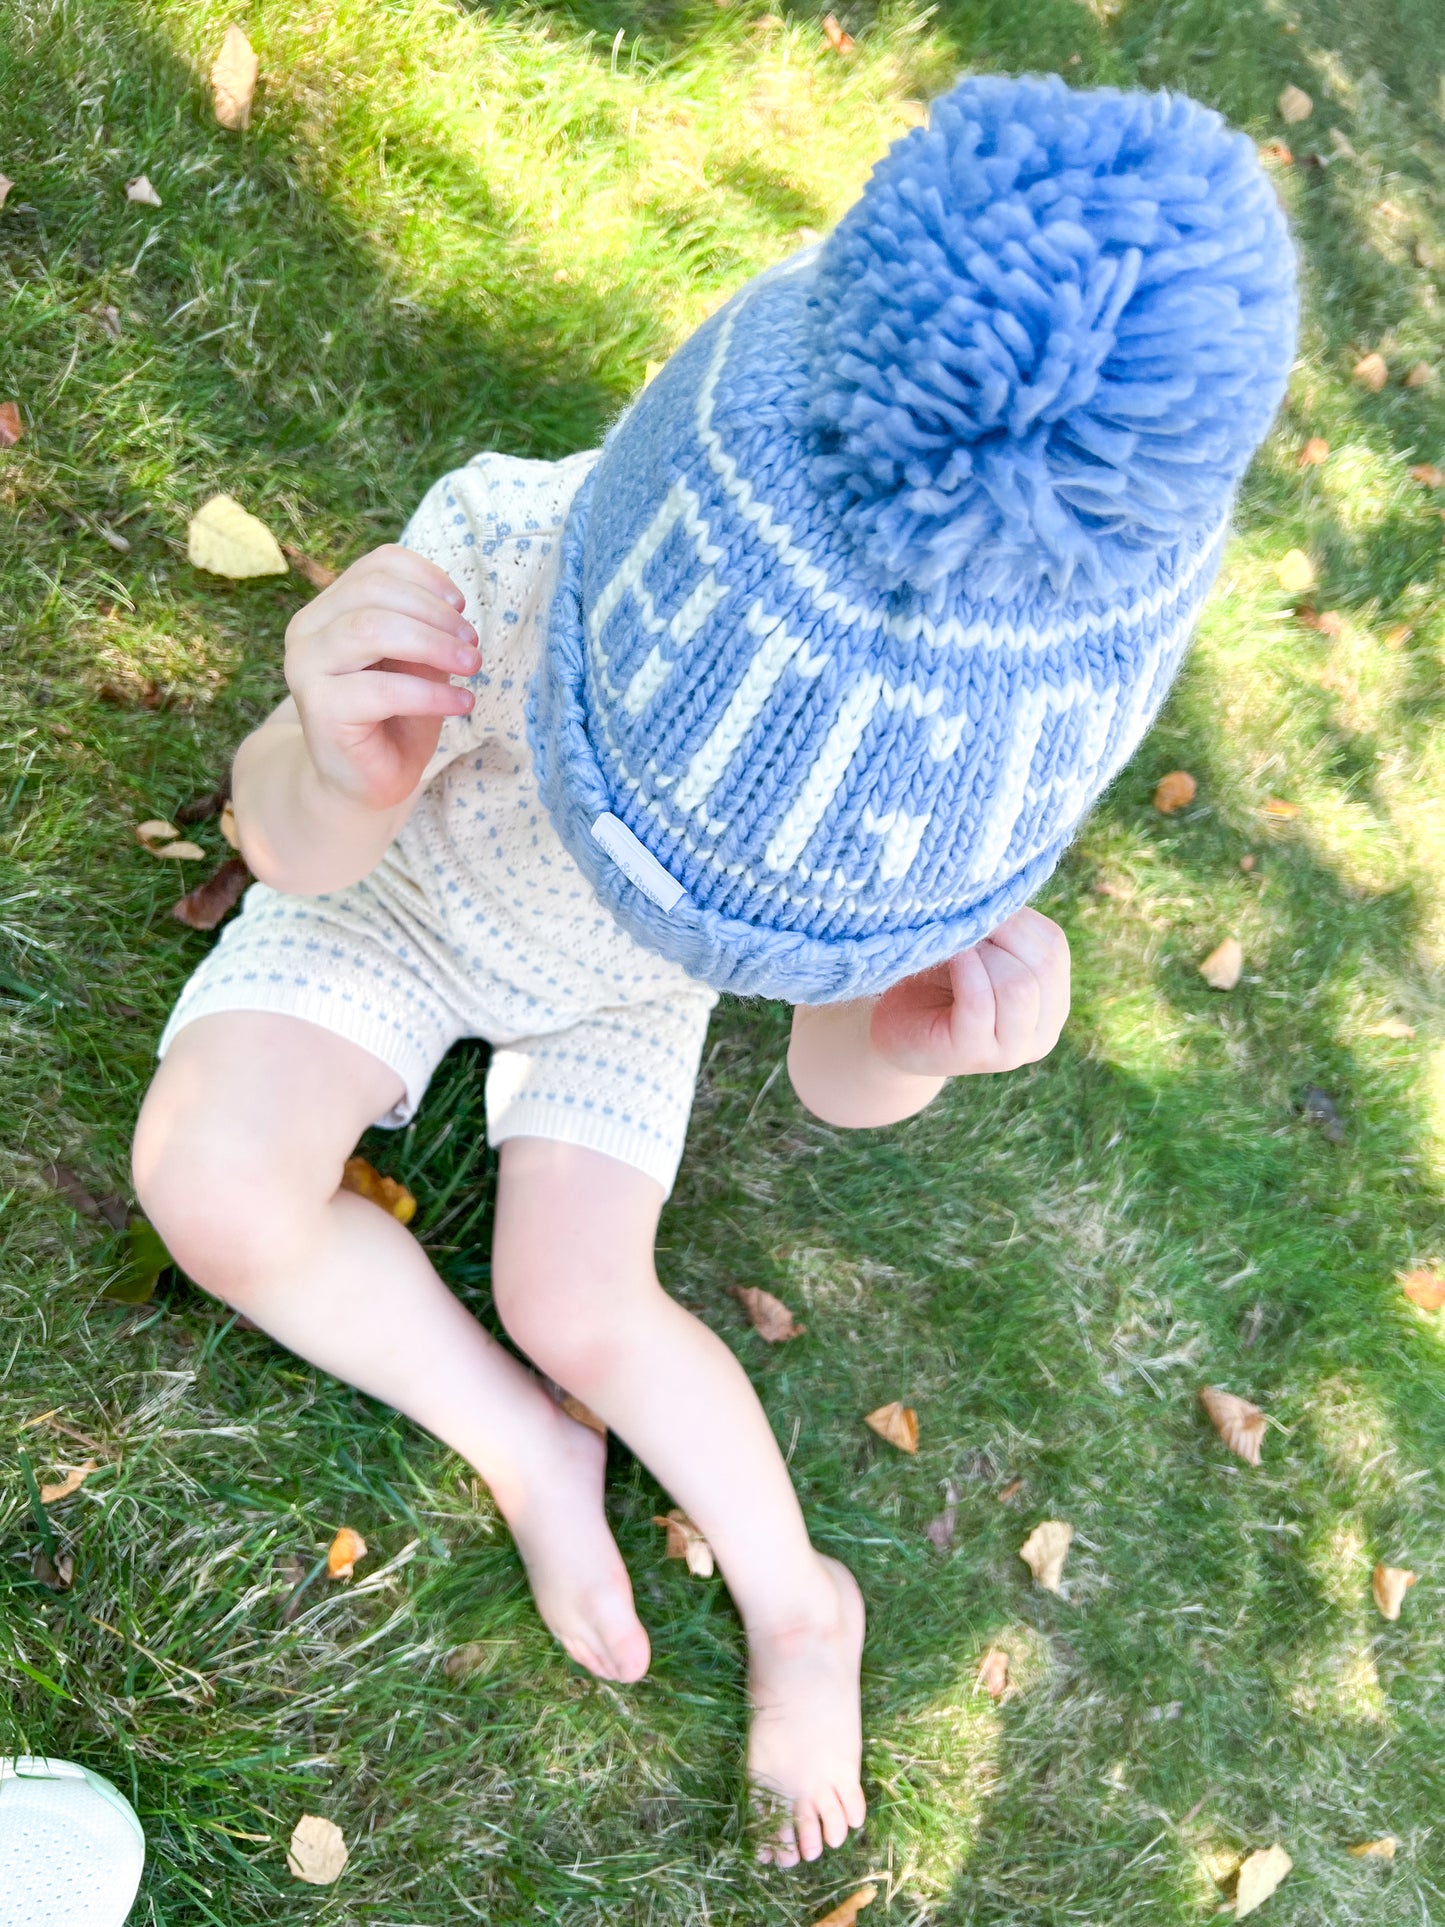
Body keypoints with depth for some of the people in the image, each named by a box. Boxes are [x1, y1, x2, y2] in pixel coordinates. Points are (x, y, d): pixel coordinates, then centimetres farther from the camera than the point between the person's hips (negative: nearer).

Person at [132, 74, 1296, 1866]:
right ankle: (526, 1454, 4)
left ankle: (796, 1599, 19)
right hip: (415, 876, 0)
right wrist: (336, 783, -56)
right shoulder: (503, 553, -43)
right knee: (212, 1183, -21)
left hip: (607, 992, 0)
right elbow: (289, 846, -30)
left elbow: (834, 1079, -25)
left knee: (578, 1307, -9)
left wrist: (913, 1040, -50)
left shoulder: (982, 736, -35)